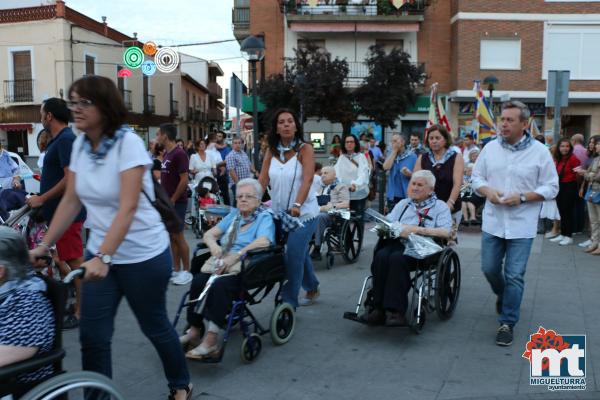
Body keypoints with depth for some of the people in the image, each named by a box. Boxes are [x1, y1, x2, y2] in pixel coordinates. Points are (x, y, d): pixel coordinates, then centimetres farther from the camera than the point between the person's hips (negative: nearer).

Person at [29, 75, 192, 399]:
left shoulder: (128, 143, -19)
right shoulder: (80, 145, 1)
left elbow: (128, 209, -27)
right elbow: (71, 201, 6)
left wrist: (103, 257, -34)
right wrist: (44, 246, 4)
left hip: (143, 255, -5)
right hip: (99, 253, 5)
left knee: (154, 327, 12)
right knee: (92, 336, 3)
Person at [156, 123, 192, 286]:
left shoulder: (179, 154, -15)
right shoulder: (166, 154, 12)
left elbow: (184, 180, -19)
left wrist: (172, 200, -16)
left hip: (177, 202, -8)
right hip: (167, 201, 8)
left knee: (178, 236, -3)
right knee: (171, 236, 11)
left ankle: (186, 271, 8)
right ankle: (176, 269, 19)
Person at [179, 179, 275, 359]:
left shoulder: (265, 217, 5)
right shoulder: (233, 214, 23)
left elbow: (263, 242, -15)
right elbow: (209, 234, 18)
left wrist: (236, 255, -24)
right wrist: (214, 246, -5)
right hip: (221, 261, 5)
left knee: (220, 285, -33)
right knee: (198, 281, -25)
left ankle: (211, 341, -31)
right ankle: (194, 330, -13)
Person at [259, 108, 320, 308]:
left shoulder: (305, 149, -8)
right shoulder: (271, 151, 5)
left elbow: (307, 180, -20)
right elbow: (262, 181, -1)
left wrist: (297, 206, -34)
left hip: (303, 213, -5)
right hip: (279, 212, 5)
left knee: (293, 256, -11)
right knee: (299, 253, 19)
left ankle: (288, 303, 0)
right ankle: (312, 288, 40)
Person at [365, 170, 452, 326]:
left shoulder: (440, 206, 16)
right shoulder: (403, 204, 30)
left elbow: (446, 232, -1)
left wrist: (417, 229, -11)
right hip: (398, 243, 4)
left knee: (397, 257, -36)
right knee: (381, 256, -31)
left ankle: (395, 311, -36)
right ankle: (379, 308, -30)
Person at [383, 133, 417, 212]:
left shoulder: (412, 156, -2)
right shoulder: (391, 155, 11)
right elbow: (386, 167, -10)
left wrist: (409, 174, -23)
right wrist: (394, 151, -6)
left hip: (407, 196, -4)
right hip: (392, 196, 4)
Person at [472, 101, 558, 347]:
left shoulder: (539, 151, -5)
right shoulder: (490, 148, 3)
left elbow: (551, 188, -3)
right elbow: (477, 177, 10)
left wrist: (522, 197, -17)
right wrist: (487, 191, -12)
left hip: (521, 225, -3)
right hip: (493, 222, 3)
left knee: (514, 276, -2)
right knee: (489, 269, 11)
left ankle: (507, 322, 13)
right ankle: (503, 295, 44)